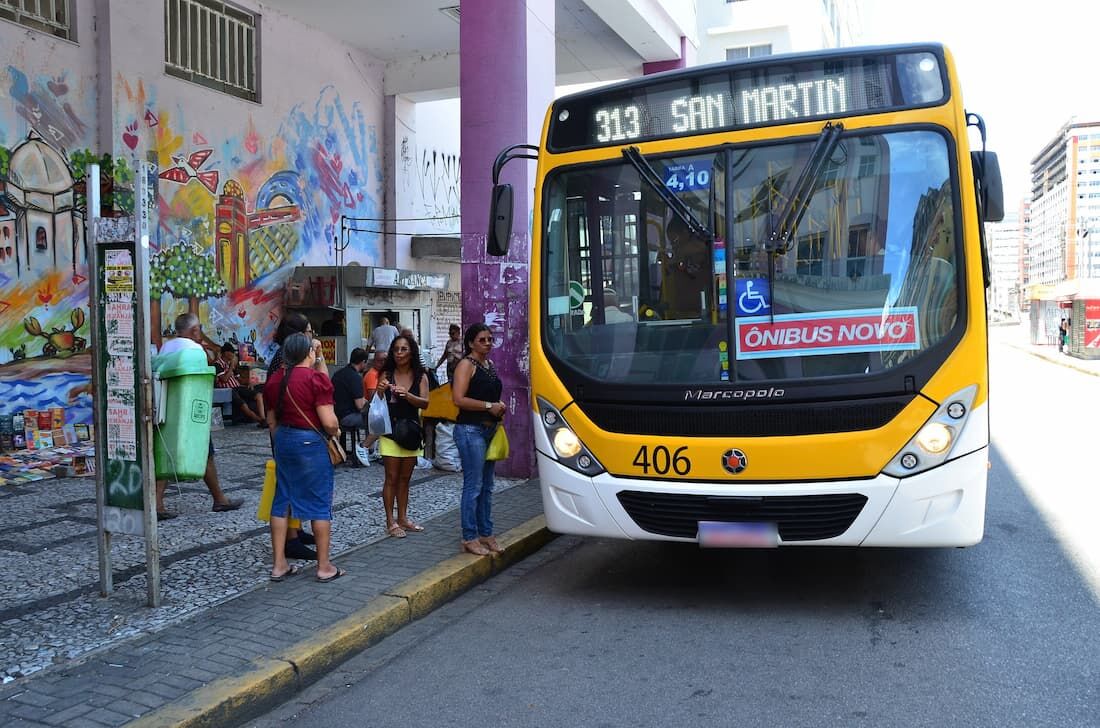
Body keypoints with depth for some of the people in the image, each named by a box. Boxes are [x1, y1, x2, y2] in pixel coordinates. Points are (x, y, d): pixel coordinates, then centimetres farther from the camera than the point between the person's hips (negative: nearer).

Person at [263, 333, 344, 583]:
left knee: (282, 499, 13)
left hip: (283, 440, 7)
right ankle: (324, 566, 10)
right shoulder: (316, 378, -15)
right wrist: (336, 431, 2)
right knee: (320, 502, 3)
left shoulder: (274, 380, 6)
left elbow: (271, 420, 14)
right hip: (310, 442, -6)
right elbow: (329, 422, -19)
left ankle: (279, 564, 18)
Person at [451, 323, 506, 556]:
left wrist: (499, 406, 11)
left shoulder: (489, 365, 17)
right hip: (470, 430, -9)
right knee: (473, 486, -6)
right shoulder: (466, 365, -8)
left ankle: (485, 534, 21)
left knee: (487, 486, 13)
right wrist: (489, 406, -16)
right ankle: (469, 538, 2)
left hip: (490, 430, 9)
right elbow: (458, 399, -18)